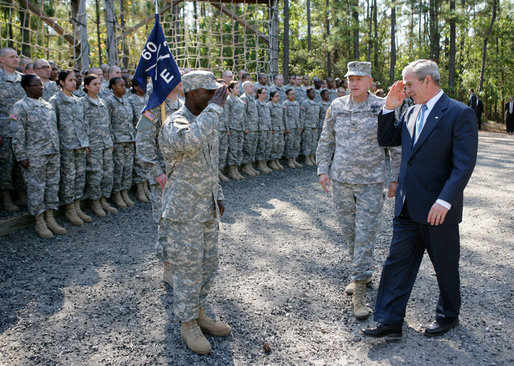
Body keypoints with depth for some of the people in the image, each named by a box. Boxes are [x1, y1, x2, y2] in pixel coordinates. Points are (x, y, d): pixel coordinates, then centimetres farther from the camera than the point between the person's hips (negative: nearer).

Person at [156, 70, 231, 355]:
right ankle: (188, 324, 20)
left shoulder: (206, 121, 9)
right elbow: (190, 141, -43)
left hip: (208, 210, 8)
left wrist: (218, 196, 16)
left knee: (208, 265, 17)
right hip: (183, 213, -8)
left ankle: (199, 315, 33)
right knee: (187, 270, 3)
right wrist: (214, 107, -33)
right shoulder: (174, 124, -18)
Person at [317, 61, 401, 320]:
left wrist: (395, 178, -2)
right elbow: (326, 141, 13)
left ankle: (359, 290, 1)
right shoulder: (336, 107, 4)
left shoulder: (383, 108, -5)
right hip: (341, 181, 4)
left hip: (371, 183, -4)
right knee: (349, 231, 13)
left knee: (365, 235, -5)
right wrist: (323, 169, 6)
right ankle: (363, 273, 33)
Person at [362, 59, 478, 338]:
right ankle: (390, 321, 16)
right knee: (397, 262, 7)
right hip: (408, 206, 6)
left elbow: (464, 164, -18)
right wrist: (389, 107, 3)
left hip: (438, 209, -6)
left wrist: (444, 201, -25)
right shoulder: (412, 111, 10)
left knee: (445, 266, 13)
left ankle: (448, 316, 35)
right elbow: (386, 139, 16)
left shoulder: (459, 114, -12)